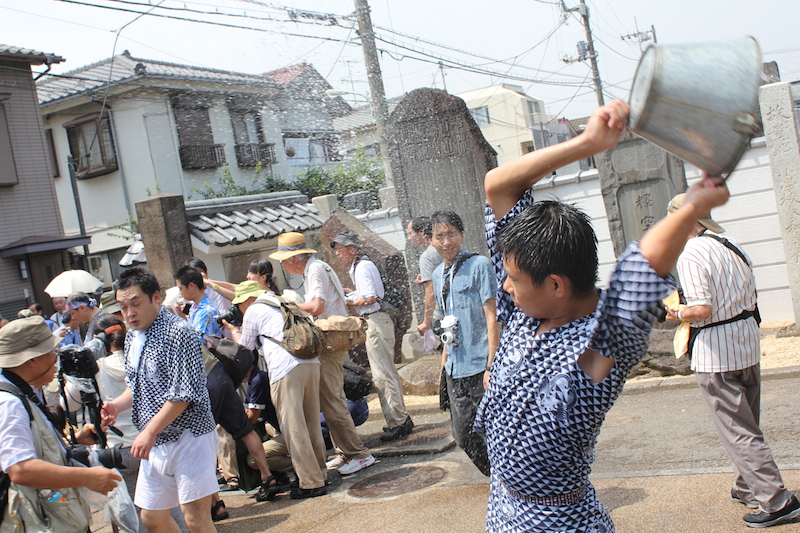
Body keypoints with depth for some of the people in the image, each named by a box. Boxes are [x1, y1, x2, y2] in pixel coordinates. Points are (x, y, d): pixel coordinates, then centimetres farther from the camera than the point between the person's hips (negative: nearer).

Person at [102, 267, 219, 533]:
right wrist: (118, 405, 2)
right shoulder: (132, 338, 10)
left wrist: (149, 431, -19)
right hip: (155, 442, 9)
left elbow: (183, 394, -20)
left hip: (188, 437, -8)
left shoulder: (177, 333, -16)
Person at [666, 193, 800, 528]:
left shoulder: (690, 254, -17)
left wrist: (677, 315, -6)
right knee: (746, 423, 20)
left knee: (737, 430, 0)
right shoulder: (732, 245, 8)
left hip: (715, 350, -9)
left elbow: (702, 310, -24)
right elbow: (751, 299, 12)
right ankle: (746, 488, 33)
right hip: (748, 338, 9)